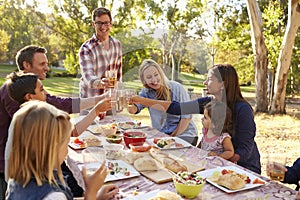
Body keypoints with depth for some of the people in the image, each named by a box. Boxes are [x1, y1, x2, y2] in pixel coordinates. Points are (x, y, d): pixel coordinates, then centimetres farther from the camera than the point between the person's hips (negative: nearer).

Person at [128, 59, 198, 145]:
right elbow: (134, 109, -15)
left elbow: (186, 116, -7)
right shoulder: (146, 92, 3)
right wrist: (131, 107, -38)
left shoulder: (176, 88, -8)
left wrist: (174, 136, -10)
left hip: (183, 134, -4)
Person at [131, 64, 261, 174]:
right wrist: (142, 101, -6)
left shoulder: (243, 109, -20)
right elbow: (176, 108, -4)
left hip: (245, 168, -5)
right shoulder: (209, 102, -4)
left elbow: (245, 150, -18)